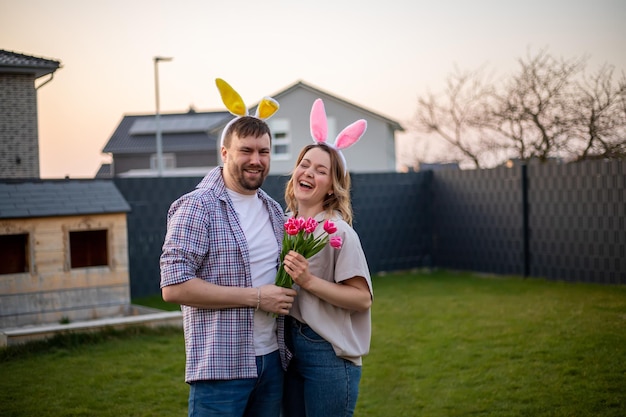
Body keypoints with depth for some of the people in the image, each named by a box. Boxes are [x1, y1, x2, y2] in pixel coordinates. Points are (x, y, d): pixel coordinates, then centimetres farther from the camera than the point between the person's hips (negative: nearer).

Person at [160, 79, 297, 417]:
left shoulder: (274, 210, 13)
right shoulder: (198, 207, -10)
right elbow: (174, 286, -17)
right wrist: (255, 297, -17)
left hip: (272, 359, 7)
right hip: (221, 364, -7)